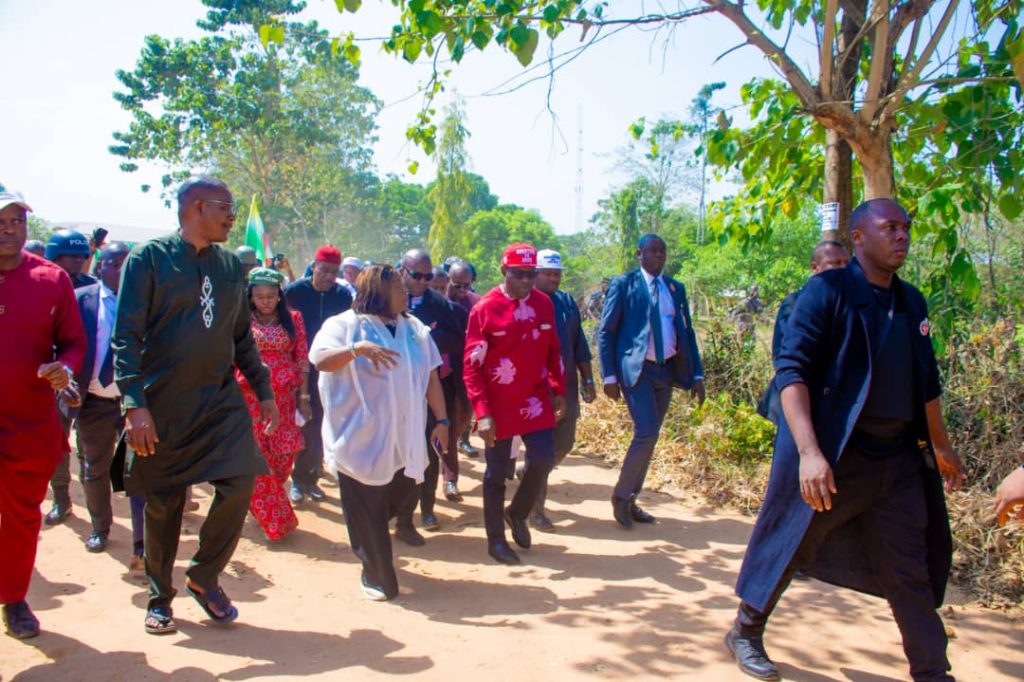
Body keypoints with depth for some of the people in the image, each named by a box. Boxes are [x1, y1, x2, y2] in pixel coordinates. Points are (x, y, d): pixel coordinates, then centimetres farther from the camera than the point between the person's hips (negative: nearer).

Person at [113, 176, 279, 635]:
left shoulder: (231, 266, 10)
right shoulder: (150, 259, -5)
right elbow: (126, 335, -11)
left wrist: (263, 390, 11)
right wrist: (134, 404, -19)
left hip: (222, 399, 4)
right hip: (163, 404, -3)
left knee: (239, 483, -10)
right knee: (162, 504, 6)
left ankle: (204, 576, 14)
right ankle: (160, 598, 27)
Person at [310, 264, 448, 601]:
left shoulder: (415, 329, 10)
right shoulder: (345, 325, -5)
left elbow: (431, 377, 11)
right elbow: (319, 359, -21)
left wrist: (441, 420, 5)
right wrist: (358, 348, -37)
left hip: (404, 440, 5)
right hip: (361, 440, -5)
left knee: (394, 501, 14)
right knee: (367, 514, 4)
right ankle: (377, 577, 21)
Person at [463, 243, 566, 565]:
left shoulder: (544, 303, 1)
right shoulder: (484, 309, -13)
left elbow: (553, 351, 12)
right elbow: (471, 365, -13)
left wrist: (559, 391, 11)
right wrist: (482, 412, -17)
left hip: (536, 400, 4)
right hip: (499, 404, -4)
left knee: (543, 460, 2)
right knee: (497, 471, 7)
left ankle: (517, 513, 30)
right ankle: (496, 539, 23)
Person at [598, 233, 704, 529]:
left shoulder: (676, 288, 12)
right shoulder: (623, 284, -2)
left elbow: (687, 332, 14)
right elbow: (605, 332, -4)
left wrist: (697, 374, 6)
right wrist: (610, 376, -10)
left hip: (667, 370, 5)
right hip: (636, 370, -5)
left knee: (649, 437, 9)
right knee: (646, 434, -15)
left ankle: (630, 500, 21)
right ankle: (620, 496, 5)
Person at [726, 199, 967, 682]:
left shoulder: (912, 302, 10)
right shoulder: (828, 291, -11)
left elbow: (925, 382, 20)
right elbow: (792, 370, -18)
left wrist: (940, 446, 23)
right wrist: (809, 452, -26)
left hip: (899, 457, 6)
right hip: (831, 455, -6)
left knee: (912, 570, 12)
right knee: (788, 547, 8)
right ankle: (746, 633, 29)